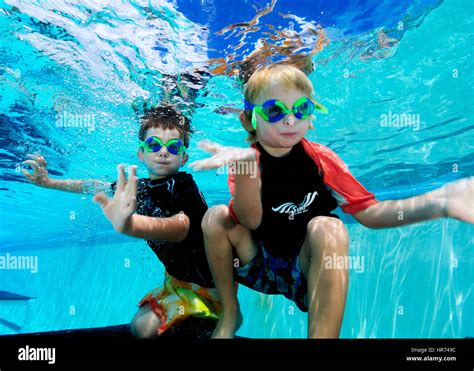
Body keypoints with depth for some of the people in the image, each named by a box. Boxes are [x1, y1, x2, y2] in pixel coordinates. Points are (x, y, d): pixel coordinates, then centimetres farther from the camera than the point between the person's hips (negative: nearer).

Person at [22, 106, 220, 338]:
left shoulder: (183, 185, -28)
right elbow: (97, 186, 11)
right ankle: (193, 319, 22)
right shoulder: (138, 187, -7)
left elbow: (179, 228, -50)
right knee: (142, 327, -3)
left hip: (211, 281, -6)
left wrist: (129, 224, -69)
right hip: (178, 278, 6)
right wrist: (49, 182, 12)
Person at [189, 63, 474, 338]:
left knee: (327, 227, -30)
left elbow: (369, 212, -11)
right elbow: (250, 221, -27)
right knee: (215, 216, -19)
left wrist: (437, 203, -27)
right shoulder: (248, 160, -9)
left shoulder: (321, 159, -8)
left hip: (307, 272, -1)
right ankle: (230, 313, 0)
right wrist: (243, 165, -46)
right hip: (257, 269, 2)